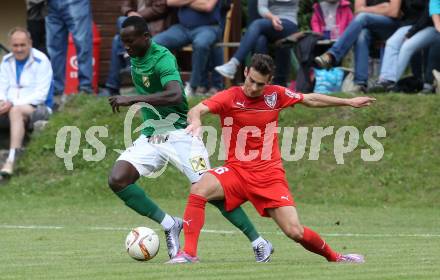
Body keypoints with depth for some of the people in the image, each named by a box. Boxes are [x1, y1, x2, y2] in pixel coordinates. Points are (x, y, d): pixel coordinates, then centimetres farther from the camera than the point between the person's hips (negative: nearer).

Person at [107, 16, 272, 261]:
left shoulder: (162, 58, -19)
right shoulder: (135, 57, 7)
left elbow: (175, 95, -37)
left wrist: (132, 100, -38)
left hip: (178, 133, -8)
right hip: (150, 137, 8)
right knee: (117, 180, -13)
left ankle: (259, 243, 0)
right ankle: (169, 225, -4)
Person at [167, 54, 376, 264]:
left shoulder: (276, 95, 1)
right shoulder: (229, 97, -7)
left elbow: (310, 100, 17)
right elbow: (197, 110, -22)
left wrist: (349, 102, 24)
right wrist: (195, 121, -47)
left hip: (270, 175, 1)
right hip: (237, 170, -1)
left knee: (295, 232, -10)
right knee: (199, 190, -30)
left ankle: (334, 257, 17)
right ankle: (189, 253, -25)